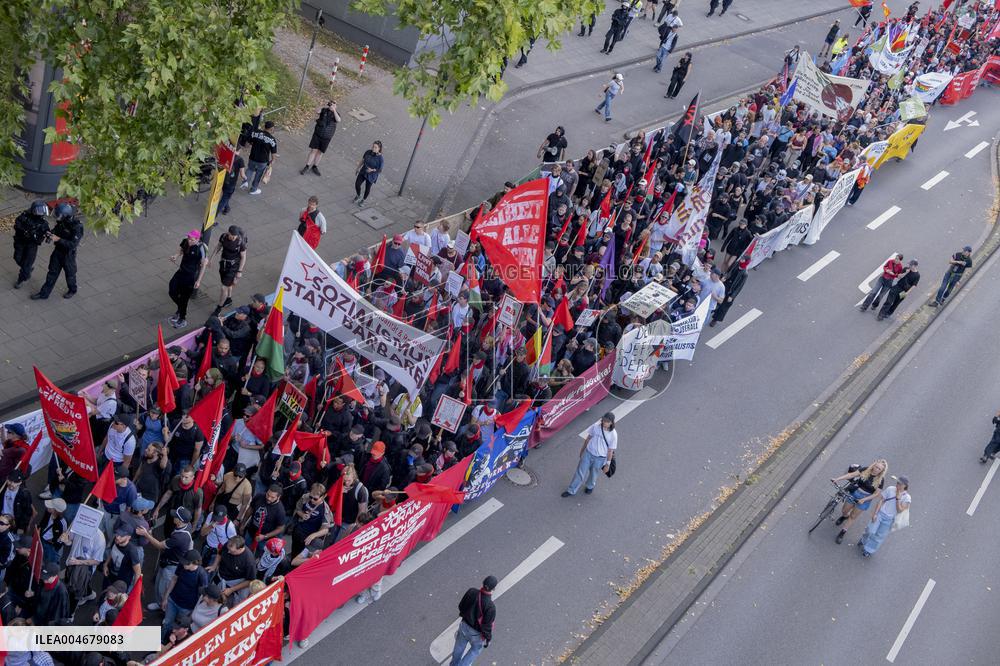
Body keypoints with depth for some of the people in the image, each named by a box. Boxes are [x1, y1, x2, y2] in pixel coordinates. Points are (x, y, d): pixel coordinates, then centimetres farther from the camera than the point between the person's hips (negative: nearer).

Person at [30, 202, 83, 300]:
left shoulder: (77, 227, -30)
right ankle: (44, 294, 27)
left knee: (70, 274, 18)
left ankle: (72, 290, 45)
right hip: (58, 251, 6)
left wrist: (58, 239, -34)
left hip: (68, 254, -6)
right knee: (52, 272, 15)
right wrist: (51, 233, -13)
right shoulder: (61, 221, -10)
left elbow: (73, 244, -32)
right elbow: (56, 229, 9)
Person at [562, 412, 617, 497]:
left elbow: (610, 451, -10)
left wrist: (608, 464, -5)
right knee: (580, 472, 9)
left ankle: (590, 487, 52)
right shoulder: (595, 427, -13)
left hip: (600, 458, -2)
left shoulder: (613, 435, -19)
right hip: (588, 453, 2)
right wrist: (582, 449, 14)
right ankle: (571, 491, 24)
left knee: (593, 474, 20)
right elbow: (588, 438, 3)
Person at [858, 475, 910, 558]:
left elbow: (900, 510, -15)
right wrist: (875, 513, -7)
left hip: (889, 519, -1)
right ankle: (864, 542, 33)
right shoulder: (890, 489, -7)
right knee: (871, 531, 2)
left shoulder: (907, 498, -11)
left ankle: (868, 550, 27)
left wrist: (898, 498, -23)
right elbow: (880, 500, -3)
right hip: (880, 514, 1)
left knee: (879, 536, 8)